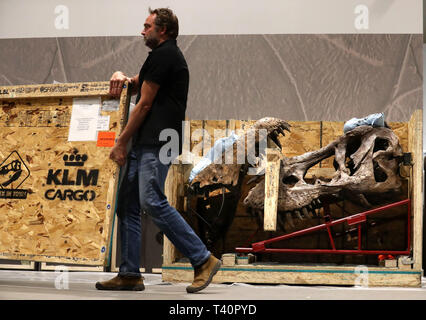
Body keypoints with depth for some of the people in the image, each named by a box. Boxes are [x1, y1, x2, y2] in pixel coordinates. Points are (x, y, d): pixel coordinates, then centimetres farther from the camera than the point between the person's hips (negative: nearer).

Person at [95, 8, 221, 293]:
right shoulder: (169, 55, 25)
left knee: (153, 202, -20)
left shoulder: (163, 55, -8)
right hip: (144, 144, 11)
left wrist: (121, 143, -6)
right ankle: (130, 274, 7)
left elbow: (144, 104, -10)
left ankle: (204, 260, -16)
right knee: (127, 205, 7)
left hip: (156, 143, -11)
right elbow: (138, 85, 37)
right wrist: (122, 76, 11)